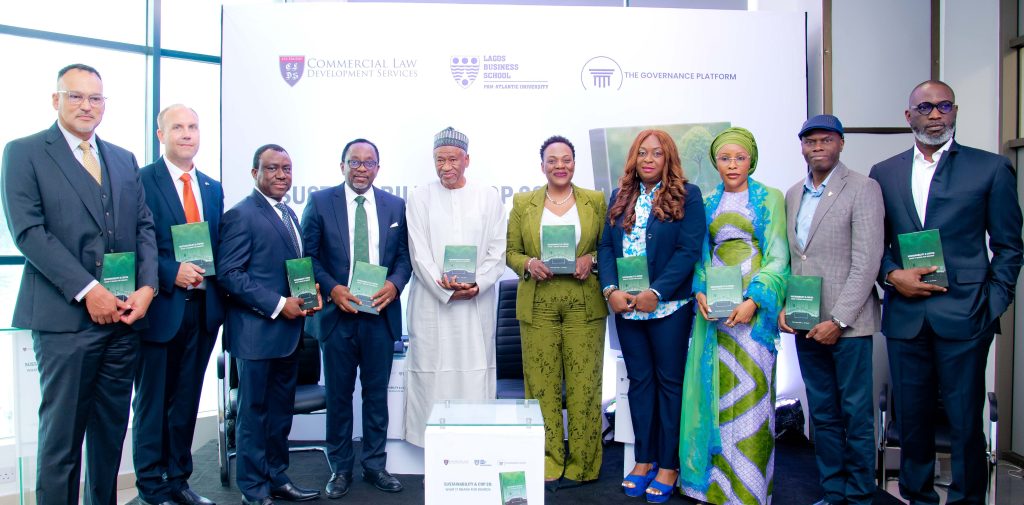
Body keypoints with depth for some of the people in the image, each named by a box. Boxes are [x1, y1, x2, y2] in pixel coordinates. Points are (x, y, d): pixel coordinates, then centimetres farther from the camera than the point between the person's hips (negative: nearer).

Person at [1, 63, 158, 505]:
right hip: (65, 317, -4)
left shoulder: (124, 160, 16)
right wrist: (88, 291, -16)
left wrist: (147, 287, -4)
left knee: (111, 431, 12)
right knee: (61, 435, 3)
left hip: (124, 317, 5)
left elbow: (144, 227, 12)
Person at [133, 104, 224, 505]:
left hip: (203, 308, 5)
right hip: (161, 307, -5)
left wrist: (216, 291, 2)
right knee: (152, 402, 7)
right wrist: (172, 273, -22)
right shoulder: (142, 180, -5)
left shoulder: (213, 189, 13)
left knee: (187, 402, 15)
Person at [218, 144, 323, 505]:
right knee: (254, 412, 5)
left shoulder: (289, 214, 15)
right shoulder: (241, 215, -10)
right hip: (258, 331, -8)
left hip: (289, 330, 8)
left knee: (281, 411, 16)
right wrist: (278, 304, -20)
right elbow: (228, 273, -17)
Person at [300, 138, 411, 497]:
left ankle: (375, 465, 25)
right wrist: (332, 288, -15)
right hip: (337, 312, -1)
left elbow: (404, 255, 7)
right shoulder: (320, 202, 1)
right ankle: (340, 468, 24)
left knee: (377, 393, 10)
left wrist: (395, 283, -12)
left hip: (381, 313, 2)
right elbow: (308, 255, -1)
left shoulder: (395, 206, 7)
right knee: (339, 394, 10)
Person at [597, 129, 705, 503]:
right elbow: (606, 246, 7)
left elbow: (689, 250, -11)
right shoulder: (620, 197, 10)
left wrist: (655, 293, -18)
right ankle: (644, 458, 23)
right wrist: (610, 290, -9)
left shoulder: (687, 195, -3)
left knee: (670, 381, 5)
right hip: (625, 306, 4)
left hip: (669, 306, -4)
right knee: (639, 381, 12)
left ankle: (668, 465, 17)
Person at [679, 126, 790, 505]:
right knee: (714, 386, 4)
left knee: (749, 387, -3)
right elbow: (699, 254, 11)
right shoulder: (708, 203, 14)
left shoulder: (769, 198, 3)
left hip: (753, 302, -3)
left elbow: (778, 256, -4)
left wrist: (754, 300, -17)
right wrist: (700, 291, -7)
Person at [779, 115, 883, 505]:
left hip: (846, 324, -5)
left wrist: (838, 319, -15)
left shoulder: (863, 189, -4)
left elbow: (866, 262, -11)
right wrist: (783, 306, 1)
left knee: (856, 413, 4)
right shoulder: (793, 195, 13)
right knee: (822, 413, 12)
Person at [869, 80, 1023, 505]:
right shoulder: (883, 173, 10)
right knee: (911, 419, 11)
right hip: (905, 315, 2)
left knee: (966, 421, 3)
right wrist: (892, 274, -6)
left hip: (963, 315, -2)